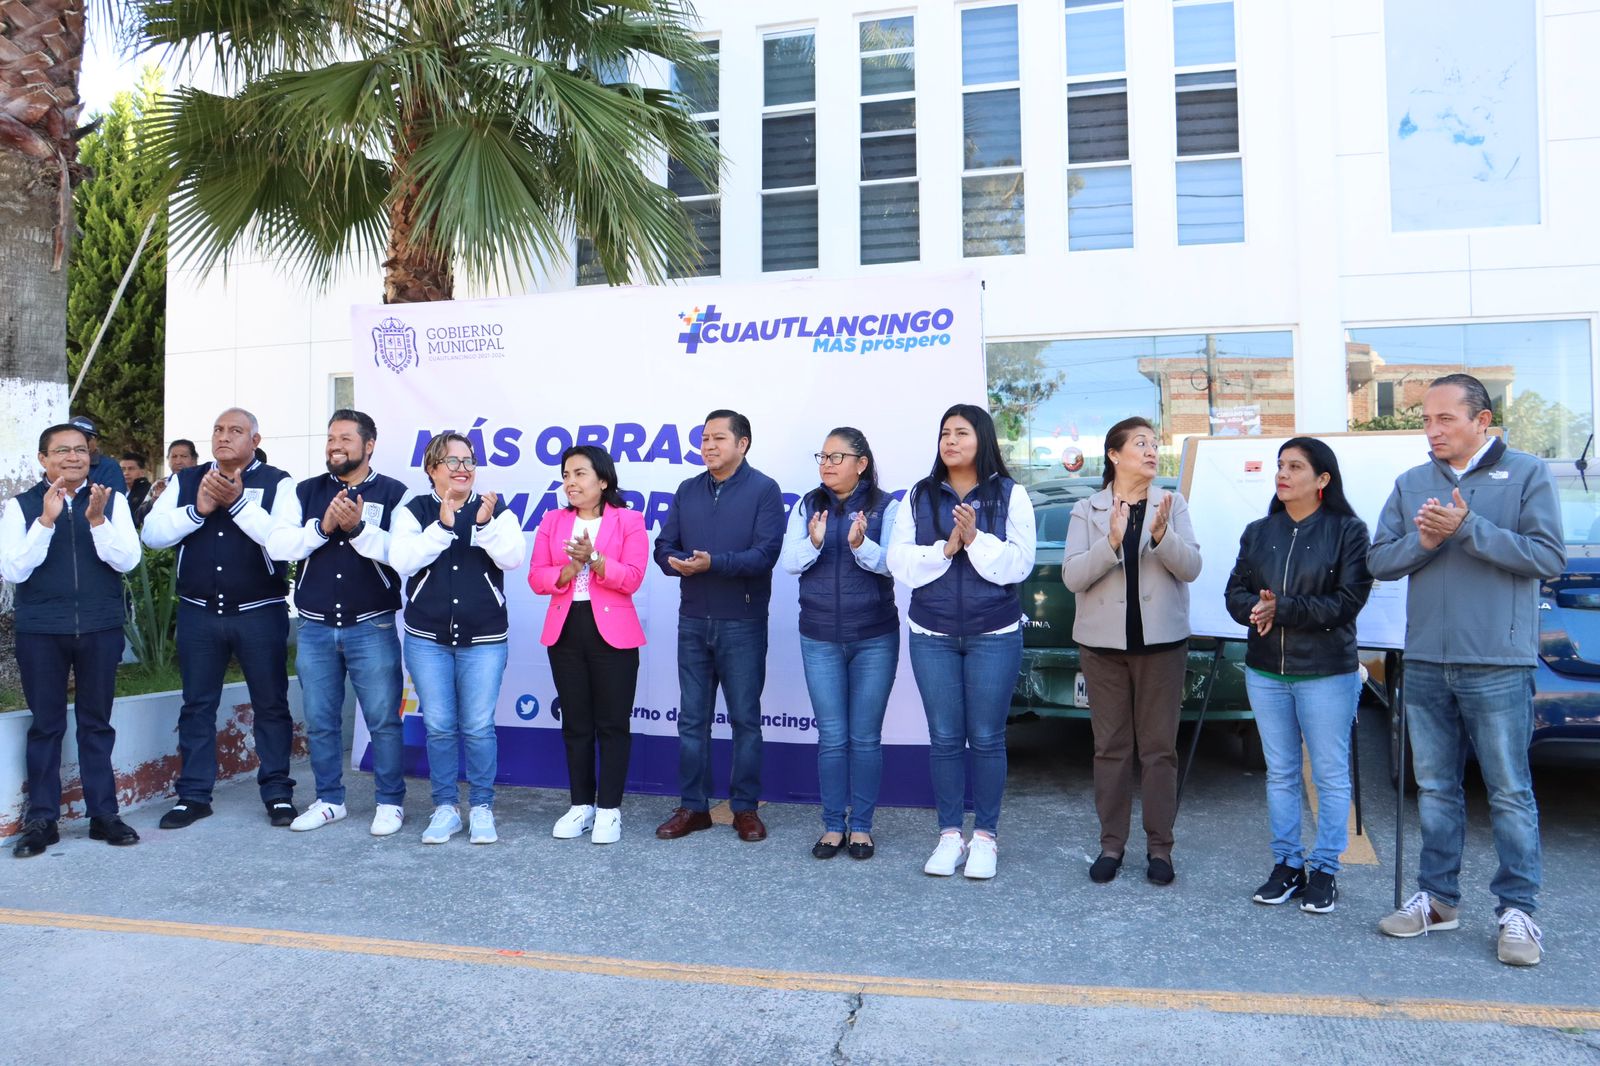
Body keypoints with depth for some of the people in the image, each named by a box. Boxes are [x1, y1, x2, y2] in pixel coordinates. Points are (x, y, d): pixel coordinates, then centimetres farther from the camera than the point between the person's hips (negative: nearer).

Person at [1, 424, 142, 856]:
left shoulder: (112, 501, 3)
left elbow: (127, 560, -5)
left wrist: (96, 519, -18)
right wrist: (46, 520, -16)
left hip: (100, 628, 0)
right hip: (40, 630, 0)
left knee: (97, 723, 8)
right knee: (46, 725, 6)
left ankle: (103, 814, 15)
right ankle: (41, 820, 15)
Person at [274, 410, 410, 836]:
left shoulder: (393, 494, -1)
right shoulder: (306, 492, 9)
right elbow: (279, 547, -1)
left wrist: (358, 528, -23)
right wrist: (323, 526, -14)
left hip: (371, 627, -3)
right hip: (315, 627, 4)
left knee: (383, 720, 1)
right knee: (320, 721, 11)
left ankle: (390, 801, 14)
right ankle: (329, 800, 26)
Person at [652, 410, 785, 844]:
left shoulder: (764, 490, -6)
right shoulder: (687, 491, 10)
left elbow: (766, 553, -17)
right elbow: (664, 547, 5)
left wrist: (713, 563, -27)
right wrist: (678, 562, -18)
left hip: (742, 623, -4)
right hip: (693, 620, 5)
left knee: (745, 719, 6)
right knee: (692, 719, 9)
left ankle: (745, 808, 18)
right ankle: (692, 806, 20)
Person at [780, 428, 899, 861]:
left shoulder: (886, 507, -4)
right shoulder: (807, 506, 4)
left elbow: (893, 564, -13)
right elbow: (788, 562, -3)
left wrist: (861, 544, -30)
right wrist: (813, 542, -23)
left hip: (874, 638, -2)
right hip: (820, 639, 2)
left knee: (865, 737, 5)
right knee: (831, 736, 6)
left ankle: (861, 825, 17)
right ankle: (832, 825, 17)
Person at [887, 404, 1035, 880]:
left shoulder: (1010, 494, 0)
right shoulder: (920, 496, 5)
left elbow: (1019, 563, -8)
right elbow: (899, 561, -3)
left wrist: (976, 540, -19)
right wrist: (945, 548, -16)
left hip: (994, 635, -2)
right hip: (932, 635, 2)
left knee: (986, 738, 4)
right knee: (944, 738, 7)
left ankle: (985, 836, 18)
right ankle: (950, 835, 19)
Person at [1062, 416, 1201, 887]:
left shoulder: (1172, 503, 4)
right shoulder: (1086, 509, 2)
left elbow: (1192, 567, -5)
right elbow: (1072, 576, -9)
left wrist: (1162, 536, -23)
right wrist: (1111, 542, -23)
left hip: (1161, 640, 0)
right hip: (1103, 642, 0)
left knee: (1159, 747, 4)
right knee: (1111, 746, 7)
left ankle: (1159, 846, 14)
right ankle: (1111, 843, 17)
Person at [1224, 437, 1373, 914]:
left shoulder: (1348, 531, -6)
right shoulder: (1258, 532, 9)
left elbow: (1348, 600, -14)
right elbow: (1236, 592, 6)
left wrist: (1283, 609, -20)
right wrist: (1257, 608, -16)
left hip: (1327, 673, -4)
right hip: (1265, 671, 5)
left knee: (1330, 774, 5)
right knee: (1280, 772, 11)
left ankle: (1324, 870, 16)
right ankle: (1287, 865, 22)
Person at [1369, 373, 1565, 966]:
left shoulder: (1526, 474, -1)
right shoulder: (1411, 484, 10)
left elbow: (1549, 557, -11)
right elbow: (1379, 561, 6)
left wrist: (1468, 529, -18)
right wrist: (1422, 542, -12)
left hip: (1498, 666, -4)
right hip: (1426, 665, 4)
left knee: (1510, 793, 3)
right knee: (1435, 789, 13)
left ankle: (1518, 911, 15)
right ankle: (1437, 899, 24)